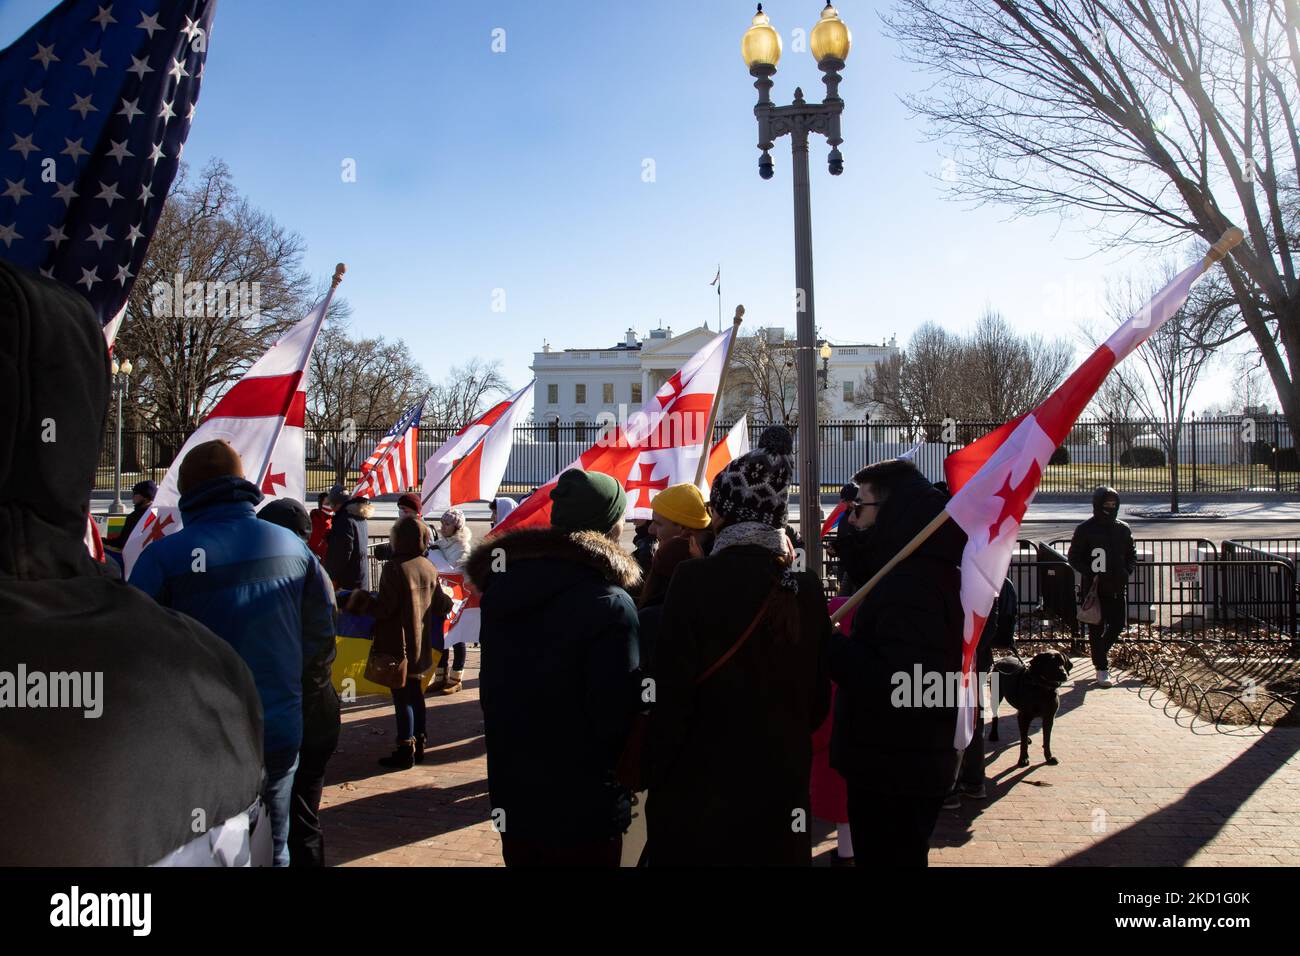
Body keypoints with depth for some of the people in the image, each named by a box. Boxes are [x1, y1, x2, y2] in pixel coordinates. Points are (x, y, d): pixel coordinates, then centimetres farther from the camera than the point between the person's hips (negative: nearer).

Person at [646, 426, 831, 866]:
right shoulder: (806, 590, -4)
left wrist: (655, 777, -3)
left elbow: (670, 699, -16)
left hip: (704, 792, -4)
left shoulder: (695, 581, -18)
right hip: (783, 789, 4)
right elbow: (818, 701, 5)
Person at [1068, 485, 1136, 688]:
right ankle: (1101, 668, 10)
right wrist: (1090, 573, -15)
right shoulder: (1086, 529, -4)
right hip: (1094, 588, -4)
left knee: (1118, 624, 5)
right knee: (1096, 628, 1)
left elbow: (1132, 555, 16)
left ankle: (1100, 653, 31)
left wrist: (1126, 572, -2)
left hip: (1117, 587, 4)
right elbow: (1073, 557, -2)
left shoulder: (1123, 529, 8)